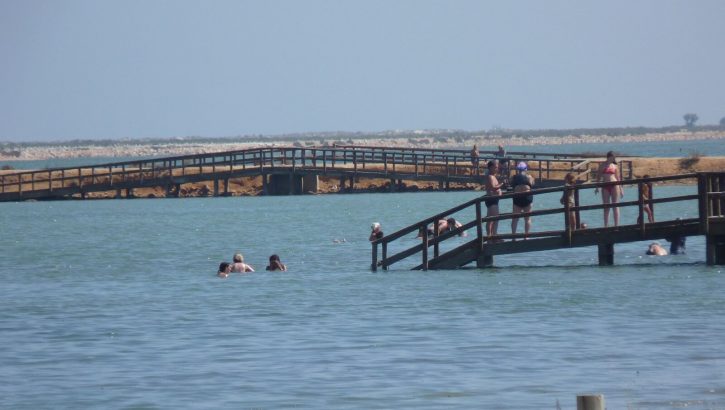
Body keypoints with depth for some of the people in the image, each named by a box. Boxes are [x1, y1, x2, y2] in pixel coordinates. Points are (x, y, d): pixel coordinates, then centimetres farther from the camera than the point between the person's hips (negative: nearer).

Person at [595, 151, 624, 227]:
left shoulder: (614, 166, 10)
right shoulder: (603, 165, 4)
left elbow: (617, 177, 15)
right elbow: (599, 176, 5)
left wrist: (621, 188, 13)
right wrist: (597, 187, -1)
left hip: (614, 186, 1)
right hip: (605, 187, -1)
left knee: (615, 206, -2)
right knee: (606, 207, 2)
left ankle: (616, 225, -2)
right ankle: (606, 225, 5)